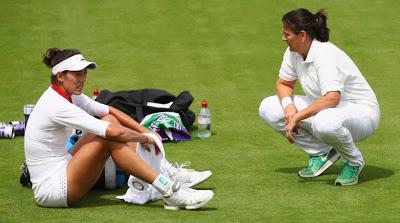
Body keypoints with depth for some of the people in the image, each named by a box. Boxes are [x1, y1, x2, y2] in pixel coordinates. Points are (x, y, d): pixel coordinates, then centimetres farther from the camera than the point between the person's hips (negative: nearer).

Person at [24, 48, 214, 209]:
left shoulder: (68, 94, 6)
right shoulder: (57, 106, -23)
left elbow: (110, 111, 13)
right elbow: (114, 132, -27)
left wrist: (144, 131, 1)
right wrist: (145, 138, -11)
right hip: (51, 191, -10)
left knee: (109, 121, 3)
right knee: (109, 136, -21)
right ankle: (169, 191, -21)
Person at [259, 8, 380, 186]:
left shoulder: (325, 55, -28)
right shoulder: (293, 52, -3)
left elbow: (332, 98, -40)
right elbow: (283, 83, 12)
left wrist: (297, 117, -36)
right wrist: (288, 104, -11)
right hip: (323, 109, 9)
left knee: (324, 123, -44)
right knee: (268, 108, -2)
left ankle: (354, 161, -10)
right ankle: (322, 153, 3)